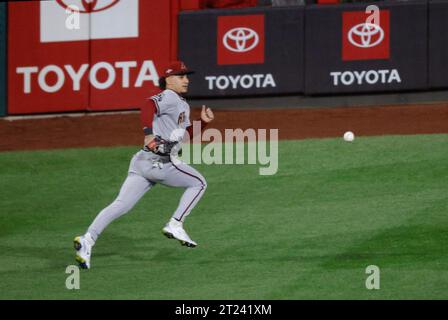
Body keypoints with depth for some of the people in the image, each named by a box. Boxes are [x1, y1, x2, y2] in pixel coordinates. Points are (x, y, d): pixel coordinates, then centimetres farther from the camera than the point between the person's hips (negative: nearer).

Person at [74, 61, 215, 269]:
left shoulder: (183, 106, 28)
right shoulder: (168, 97, -2)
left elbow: (189, 134, 35)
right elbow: (149, 106, -22)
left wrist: (204, 121, 20)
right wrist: (149, 133, -37)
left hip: (143, 164, 9)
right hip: (160, 163, -9)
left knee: (120, 205, -3)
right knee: (198, 183, 8)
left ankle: (87, 239, -16)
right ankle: (175, 225, 1)